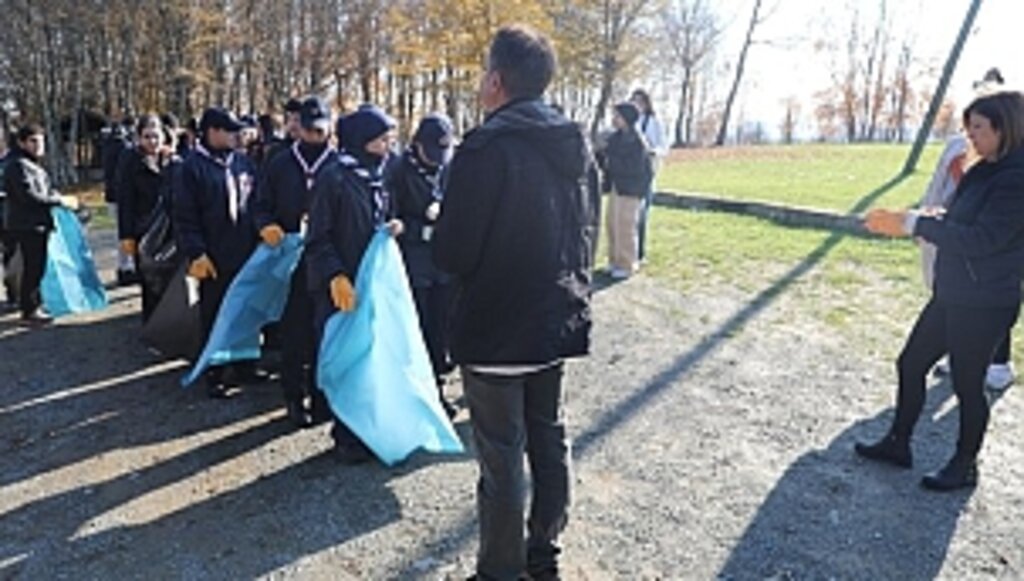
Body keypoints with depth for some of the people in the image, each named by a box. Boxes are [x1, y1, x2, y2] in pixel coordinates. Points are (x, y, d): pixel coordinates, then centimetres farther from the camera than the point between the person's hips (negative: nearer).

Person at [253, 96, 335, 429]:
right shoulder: (280, 166, 9)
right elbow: (262, 206, 12)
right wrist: (266, 226, -9)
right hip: (290, 262, 2)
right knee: (293, 335, 6)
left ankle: (321, 398, 20)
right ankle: (294, 400, 18)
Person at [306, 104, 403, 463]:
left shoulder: (377, 179, 12)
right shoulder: (333, 180, -10)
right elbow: (318, 238, -12)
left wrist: (392, 227, 1)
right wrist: (335, 276, -22)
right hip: (339, 288, -7)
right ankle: (346, 437, 14)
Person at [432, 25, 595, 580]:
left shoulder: (486, 147, -18)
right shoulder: (573, 145, 5)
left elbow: (451, 253, -18)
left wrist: (445, 241, 2)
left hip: (495, 327, -7)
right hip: (556, 321, 8)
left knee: (502, 457, 5)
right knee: (548, 440, 19)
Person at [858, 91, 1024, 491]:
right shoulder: (985, 172, 9)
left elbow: (982, 240, -25)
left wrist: (915, 224, -26)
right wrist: (909, 222, 2)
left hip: (984, 304, -9)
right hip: (951, 294, 9)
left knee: (967, 384, 5)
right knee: (911, 364, 14)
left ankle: (965, 466, 25)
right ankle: (898, 444, 28)